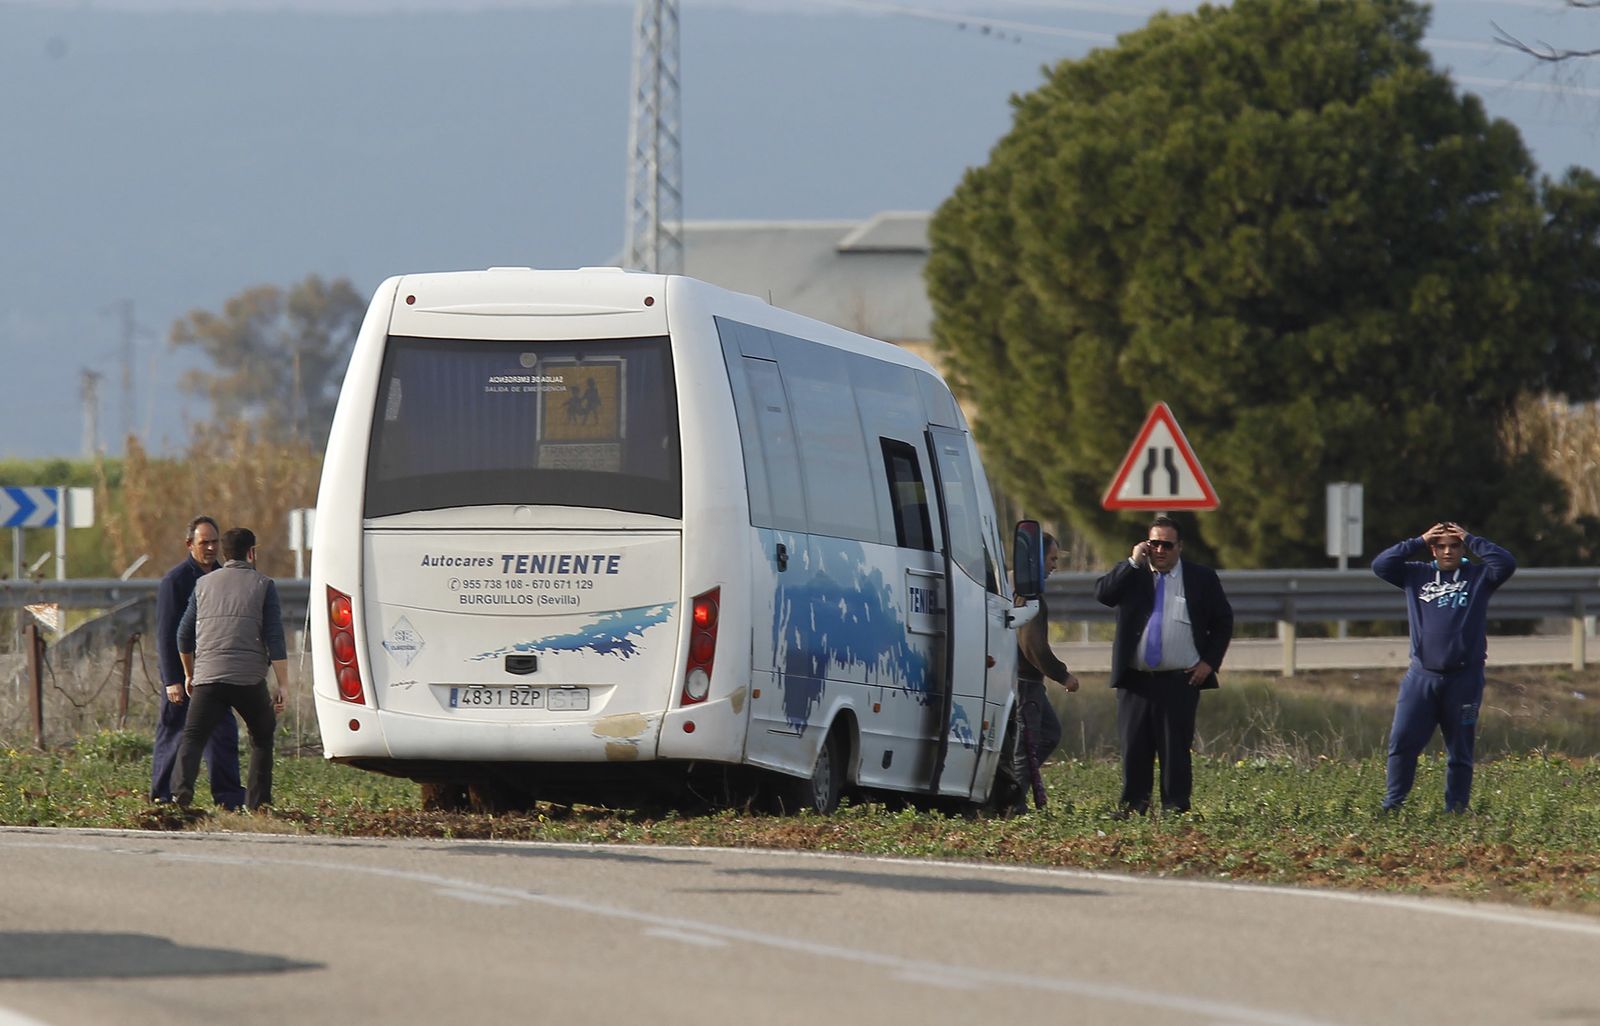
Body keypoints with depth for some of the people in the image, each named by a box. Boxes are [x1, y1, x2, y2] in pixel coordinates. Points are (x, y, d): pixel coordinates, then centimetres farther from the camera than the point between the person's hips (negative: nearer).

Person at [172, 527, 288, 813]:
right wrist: (281, 685, 0)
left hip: (208, 675, 1)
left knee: (192, 738, -2)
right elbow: (275, 639, -1)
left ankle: (182, 788, -26)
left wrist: (189, 674, 35)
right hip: (249, 679, -1)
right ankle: (257, 802, 13)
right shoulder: (263, 585, 6)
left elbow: (184, 634, 20)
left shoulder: (204, 584, 16)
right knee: (262, 738, 17)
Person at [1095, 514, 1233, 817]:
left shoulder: (1201, 578, 6)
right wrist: (1133, 563, -11)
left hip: (1180, 681, -2)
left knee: (1175, 747, -2)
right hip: (1135, 680, 2)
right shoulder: (1131, 575, 9)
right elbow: (1103, 594, -8)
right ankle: (1132, 806, 10)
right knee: (1134, 746, 2)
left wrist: (1209, 662, 1)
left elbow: (1223, 621, 11)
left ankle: (1175, 808, 2)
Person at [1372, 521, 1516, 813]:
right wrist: (1418, 542, -1)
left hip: (1464, 678, -1)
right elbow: (1380, 565, 2)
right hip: (1422, 676, 2)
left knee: (1460, 752, 4)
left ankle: (1455, 812, 10)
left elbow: (1506, 564, -11)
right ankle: (1391, 806, -1)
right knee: (1402, 742, -7)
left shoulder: (1478, 576, 5)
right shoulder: (1417, 575, 11)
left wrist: (1470, 540, -6)